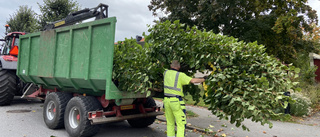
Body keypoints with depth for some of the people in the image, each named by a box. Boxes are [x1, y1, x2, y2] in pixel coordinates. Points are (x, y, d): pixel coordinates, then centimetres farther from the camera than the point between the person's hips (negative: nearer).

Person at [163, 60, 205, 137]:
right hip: (176, 102, -6)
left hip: (167, 100, 6)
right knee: (181, 124, 0)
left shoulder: (166, 73, 6)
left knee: (170, 123, 15)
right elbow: (193, 81, -17)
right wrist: (204, 80, -2)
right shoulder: (180, 75, -9)